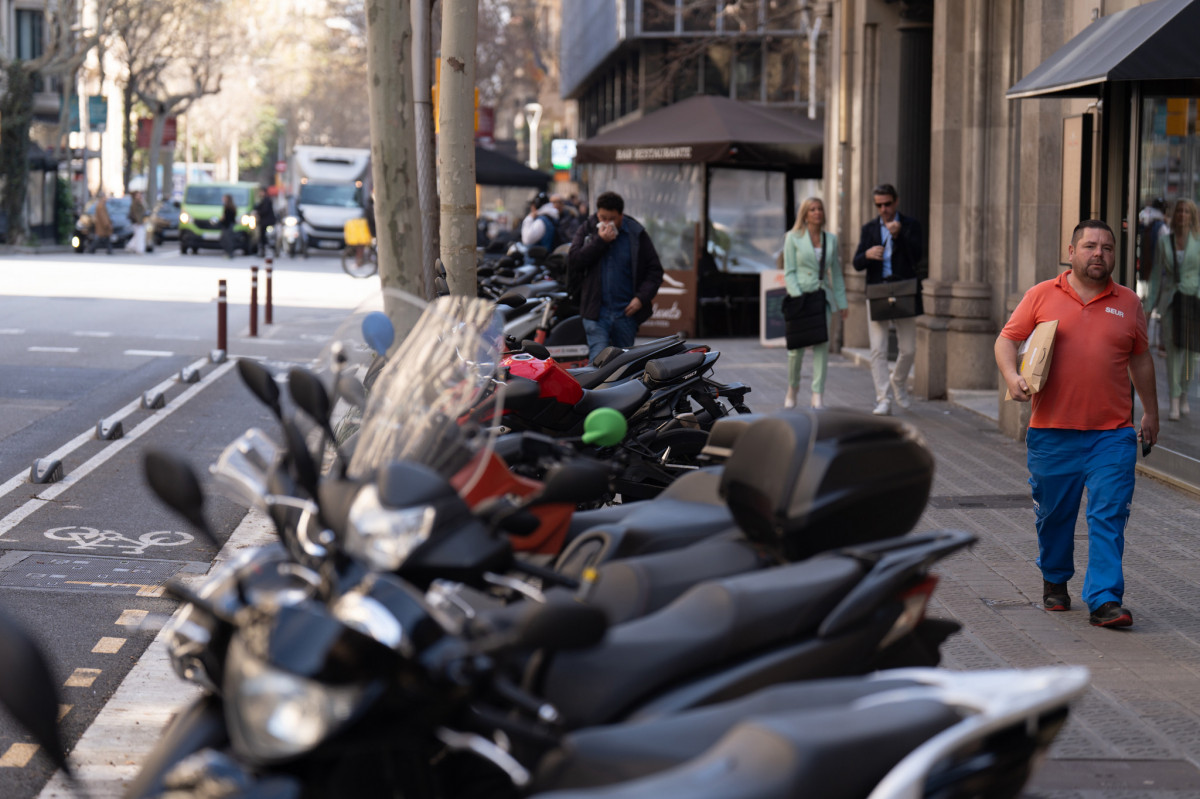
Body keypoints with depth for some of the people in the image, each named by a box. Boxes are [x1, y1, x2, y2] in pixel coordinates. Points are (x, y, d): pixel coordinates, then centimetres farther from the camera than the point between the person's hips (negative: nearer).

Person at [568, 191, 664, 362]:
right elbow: (573, 262, -7)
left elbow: (655, 270, 5)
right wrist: (600, 241, -13)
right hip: (596, 312, -1)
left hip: (626, 312, 1)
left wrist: (641, 297, -8)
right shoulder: (587, 230, 6)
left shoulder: (636, 234, 3)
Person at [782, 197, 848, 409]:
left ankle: (818, 397, -10)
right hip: (800, 296, -2)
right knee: (797, 347, 1)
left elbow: (836, 273, 14)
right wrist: (798, 298, -14)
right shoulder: (793, 238, 1)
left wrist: (842, 302, 10)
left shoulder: (831, 240, 11)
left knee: (822, 345, -8)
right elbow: (789, 272, -3)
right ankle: (792, 388, 23)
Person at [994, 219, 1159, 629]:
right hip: (1052, 432, 0)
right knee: (1054, 514, 12)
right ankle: (1055, 581, 34)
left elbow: (1140, 360, 18)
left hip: (1112, 434, 0)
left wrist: (1151, 412, 21)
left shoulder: (1128, 303, 9)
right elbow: (1006, 340, 4)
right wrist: (1012, 376, -15)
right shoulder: (1042, 296, 3)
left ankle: (1105, 601, -10)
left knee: (1109, 517, -8)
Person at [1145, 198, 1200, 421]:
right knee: (1172, 348, -3)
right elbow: (1157, 273, 9)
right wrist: (1150, 304, 7)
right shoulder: (1164, 240, 5)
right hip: (1170, 300, 1)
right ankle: (1174, 401, -2)